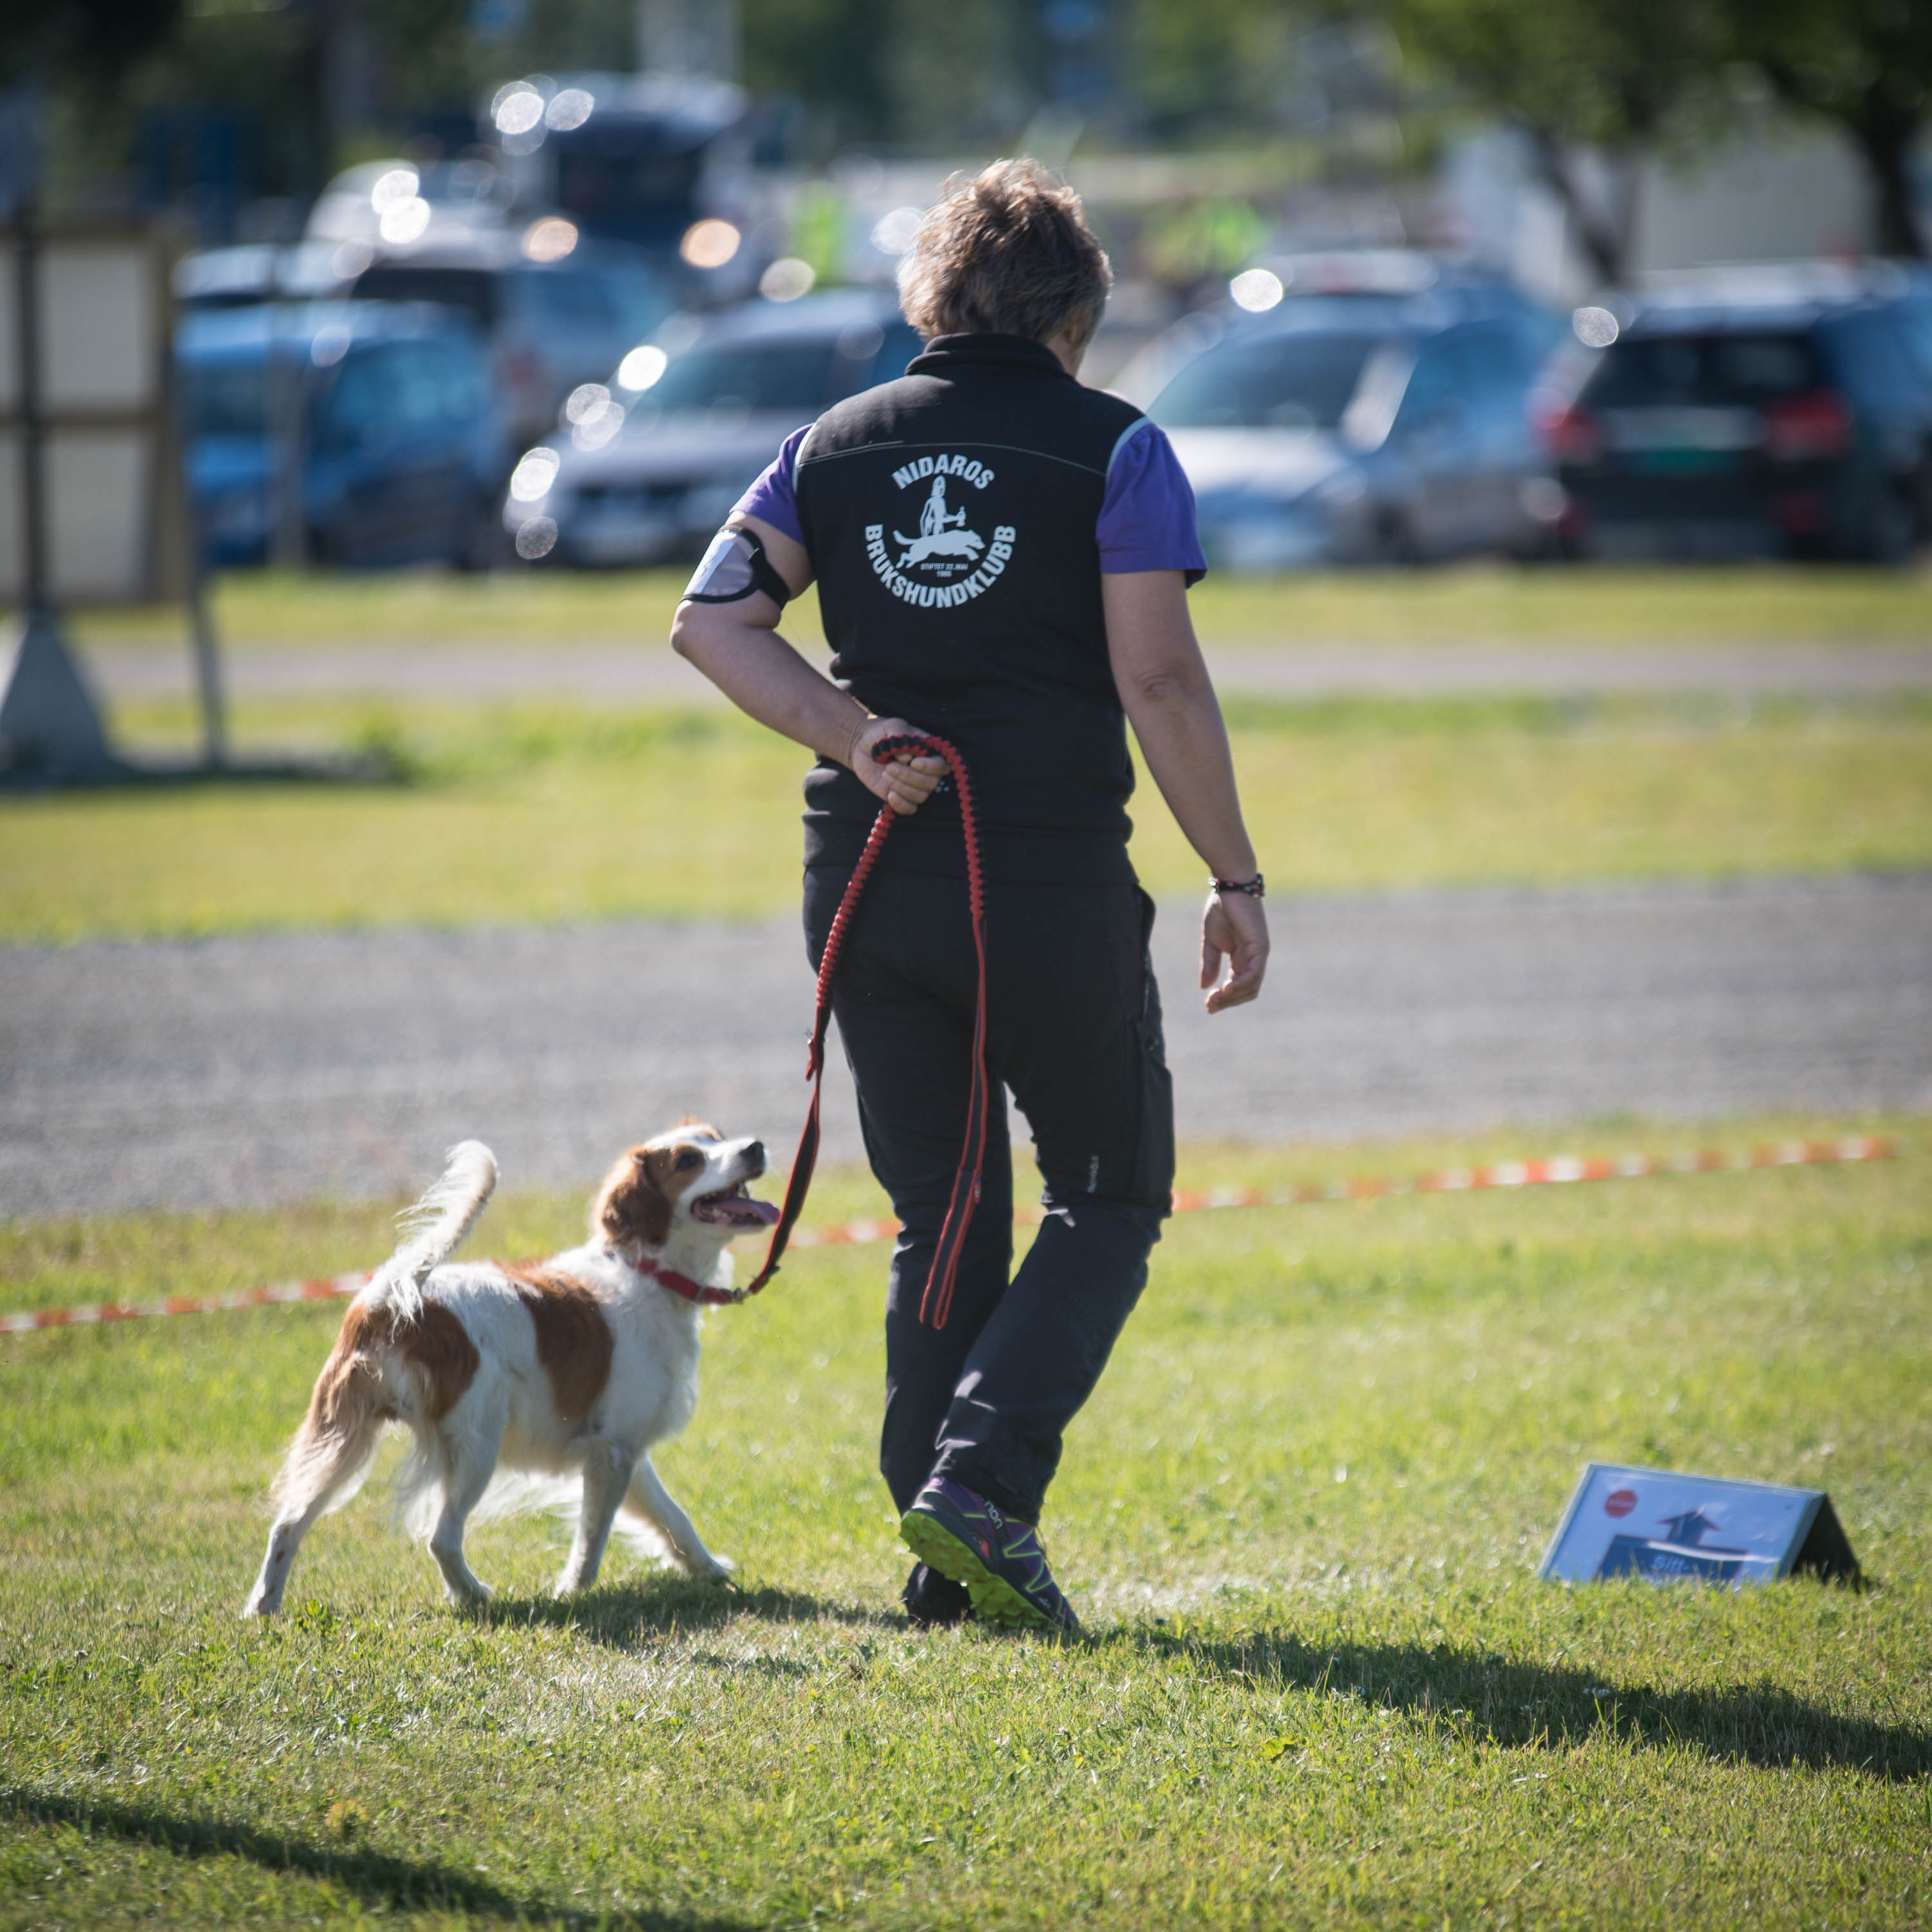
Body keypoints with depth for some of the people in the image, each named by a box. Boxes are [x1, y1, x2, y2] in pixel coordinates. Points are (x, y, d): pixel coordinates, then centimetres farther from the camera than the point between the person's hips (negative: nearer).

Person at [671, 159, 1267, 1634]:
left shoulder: (838, 444, 10)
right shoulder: (1112, 448, -3)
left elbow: (712, 619, -2)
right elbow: (1159, 679, -11)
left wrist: (854, 737, -6)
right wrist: (1236, 877, -7)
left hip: (869, 874, 4)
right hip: (1054, 881, -4)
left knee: (942, 1222, 14)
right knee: (1110, 1196, 10)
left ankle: (951, 1562, 9)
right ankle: (980, 1482, -10)